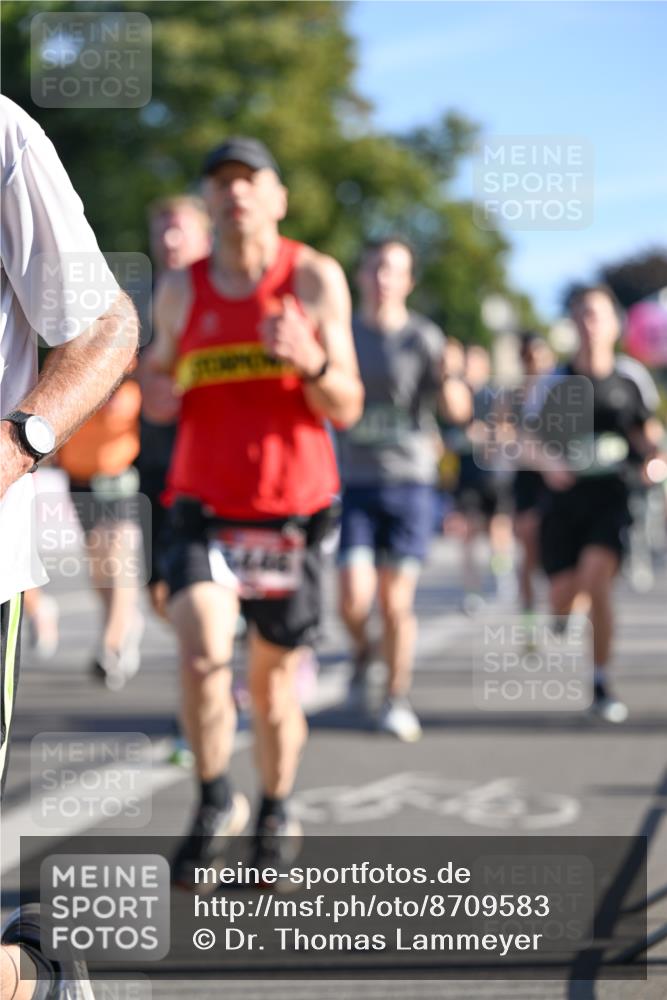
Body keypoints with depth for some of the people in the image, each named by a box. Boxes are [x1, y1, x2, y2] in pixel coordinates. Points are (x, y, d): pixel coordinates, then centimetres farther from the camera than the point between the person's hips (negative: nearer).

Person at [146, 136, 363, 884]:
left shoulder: (315, 278, -1)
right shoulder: (180, 290, 6)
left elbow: (347, 409, -4)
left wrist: (312, 361, -25)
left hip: (292, 508, -1)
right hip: (203, 504, 1)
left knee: (273, 677, 9)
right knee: (202, 652, -20)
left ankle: (276, 814, 32)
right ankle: (216, 802, 2)